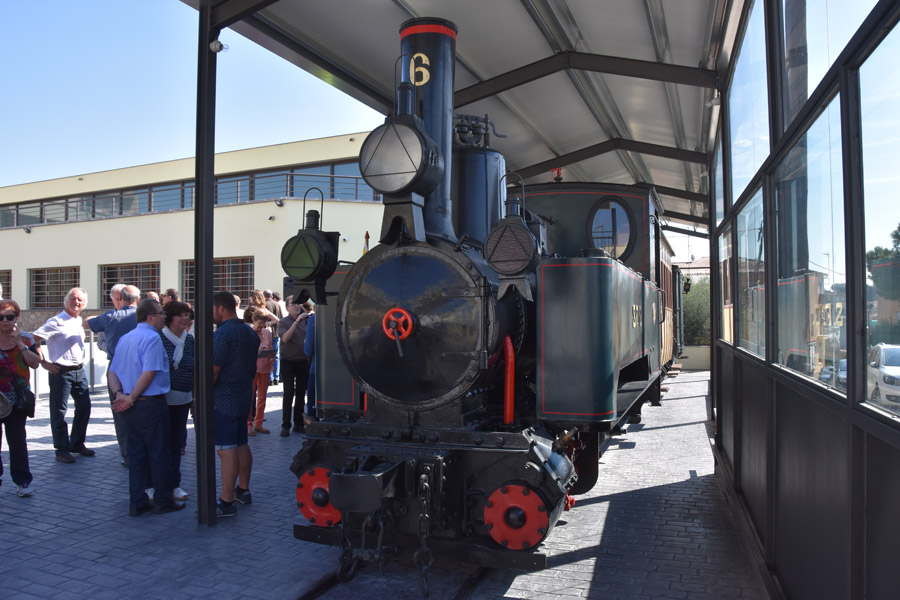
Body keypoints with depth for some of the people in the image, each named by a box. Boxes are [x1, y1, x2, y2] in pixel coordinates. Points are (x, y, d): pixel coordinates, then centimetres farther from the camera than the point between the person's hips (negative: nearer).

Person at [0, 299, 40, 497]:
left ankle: (23, 481, 11)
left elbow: (35, 363, -8)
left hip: (17, 399, 0)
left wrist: (20, 343, -14)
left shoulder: (25, 338, 3)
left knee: (17, 440, 3)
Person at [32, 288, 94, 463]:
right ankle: (62, 449, 9)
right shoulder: (56, 322, -11)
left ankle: (77, 444, 24)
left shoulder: (79, 321, 12)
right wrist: (43, 362, -15)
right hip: (61, 371, -7)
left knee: (84, 407, 11)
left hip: (79, 370, 7)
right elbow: (34, 339, -16)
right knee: (59, 411, 0)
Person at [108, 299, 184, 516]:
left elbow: (113, 372, 11)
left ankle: (137, 502, 19)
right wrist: (131, 398, -14)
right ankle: (163, 501, 12)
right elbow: (149, 373, -22)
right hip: (151, 403, -8)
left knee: (136, 453, 13)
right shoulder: (152, 338, -15)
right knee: (159, 453, 3)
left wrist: (120, 394, -4)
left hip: (132, 407, 8)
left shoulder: (125, 339, 14)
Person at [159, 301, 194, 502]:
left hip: (183, 400, 5)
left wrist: (194, 398, 15)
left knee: (177, 442, 11)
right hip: (162, 399, -5)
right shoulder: (159, 338, -7)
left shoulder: (189, 339, 9)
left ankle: (174, 485, 22)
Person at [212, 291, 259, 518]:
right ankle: (243, 490, 28)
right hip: (244, 398, 9)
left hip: (223, 399, -9)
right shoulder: (250, 332, 12)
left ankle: (227, 503, -3)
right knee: (241, 445, 17)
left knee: (227, 450, -7)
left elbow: (213, 369, -19)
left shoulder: (223, 332, -16)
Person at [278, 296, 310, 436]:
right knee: (289, 393, -6)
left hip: (303, 361, 4)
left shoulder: (305, 320, 11)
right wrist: (297, 321, -22)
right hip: (288, 361, -4)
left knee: (301, 393, 7)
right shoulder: (283, 322, -1)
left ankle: (298, 424, 16)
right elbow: (285, 338, -19)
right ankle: (286, 426, 1)